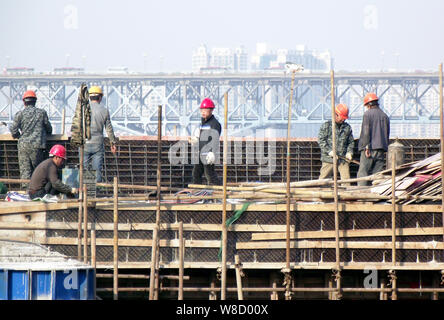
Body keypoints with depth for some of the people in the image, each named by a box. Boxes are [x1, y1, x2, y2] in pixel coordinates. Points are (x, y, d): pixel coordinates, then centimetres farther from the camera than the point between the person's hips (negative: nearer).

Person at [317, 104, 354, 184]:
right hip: (329, 159, -3)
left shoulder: (347, 127, 14)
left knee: (346, 178, -5)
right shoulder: (326, 125, 2)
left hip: (343, 159, 3)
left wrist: (349, 152, 1)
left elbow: (351, 142, 20)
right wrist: (329, 151, -13)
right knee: (323, 177, 1)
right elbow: (320, 140, -3)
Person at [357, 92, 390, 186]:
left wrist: (366, 147, -13)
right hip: (381, 149, 6)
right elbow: (387, 134, 17)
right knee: (377, 174, 5)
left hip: (369, 149, -6)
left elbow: (366, 132, -12)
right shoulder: (384, 116, 15)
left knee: (363, 172, -6)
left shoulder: (368, 114, -3)